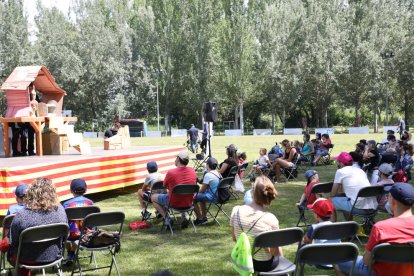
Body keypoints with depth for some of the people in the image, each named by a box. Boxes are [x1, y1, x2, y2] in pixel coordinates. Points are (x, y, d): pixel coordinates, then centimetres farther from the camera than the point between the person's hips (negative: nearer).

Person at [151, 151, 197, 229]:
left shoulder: (171, 173, -21)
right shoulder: (192, 171, -7)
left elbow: (165, 185, -2)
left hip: (174, 203, -4)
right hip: (188, 203, 5)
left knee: (153, 197, 18)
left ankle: (166, 218, 5)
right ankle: (184, 217, 23)